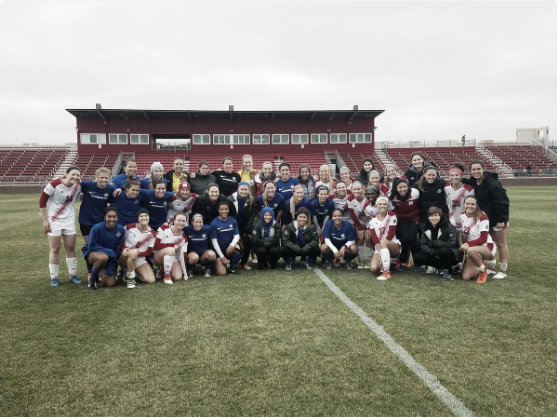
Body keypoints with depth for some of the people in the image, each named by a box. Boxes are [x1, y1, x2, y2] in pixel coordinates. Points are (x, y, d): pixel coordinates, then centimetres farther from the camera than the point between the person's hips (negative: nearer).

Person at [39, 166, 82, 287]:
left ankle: (73, 275, 17)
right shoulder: (54, 185, -18)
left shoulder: (78, 186, -6)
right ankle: (54, 277, 13)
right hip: (54, 221, -4)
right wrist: (45, 220, -11)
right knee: (55, 249, 1)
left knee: (71, 247, 6)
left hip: (69, 220, 4)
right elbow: (42, 201, -11)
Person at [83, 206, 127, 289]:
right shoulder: (97, 228, -24)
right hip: (91, 253, -3)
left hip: (110, 258, 3)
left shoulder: (121, 230, -16)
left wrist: (109, 270, -14)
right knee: (103, 257, -39)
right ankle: (92, 278, -10)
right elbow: (91, 246, -17)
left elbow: (117, 251, -10)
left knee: (110, 283, -11)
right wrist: (109, 251, -25)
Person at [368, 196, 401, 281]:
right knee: (373, 268, -22)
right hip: (379, 247, 3)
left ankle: (387, 272, -36)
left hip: (393, 246, -3)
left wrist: (383, 244, -18)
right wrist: (380, 251, -18)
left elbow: (390, 234, -10)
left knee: (383, 242, -38)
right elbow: (374, 237, -6)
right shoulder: (373, 219, 5)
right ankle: (386, 263, 14)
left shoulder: (392, 216, -1)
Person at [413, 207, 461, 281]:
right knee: (417, 258, -16)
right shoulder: (427, 228, -1)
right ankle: (441, 268, -1)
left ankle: (445, 270, -9)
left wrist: (433, 243, -21)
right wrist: (433, 252, -25)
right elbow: (422, 245, -6)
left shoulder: (449, 227, -15)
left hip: (451, 255, -5)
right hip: (434, 255, 5)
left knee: (444, 250, -38)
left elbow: (451, 244, -23)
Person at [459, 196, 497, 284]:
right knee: (466, 277, -9)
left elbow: (483, 239, -20)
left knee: (471, 250, -41)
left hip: (487, 247, -5)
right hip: (471, 248, 6)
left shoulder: (482, 217, -16)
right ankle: (481, 265, 23)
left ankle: (483, 271, -13)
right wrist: (464, 245, -4)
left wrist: (468, 244, -32)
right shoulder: (462, 216, 1)